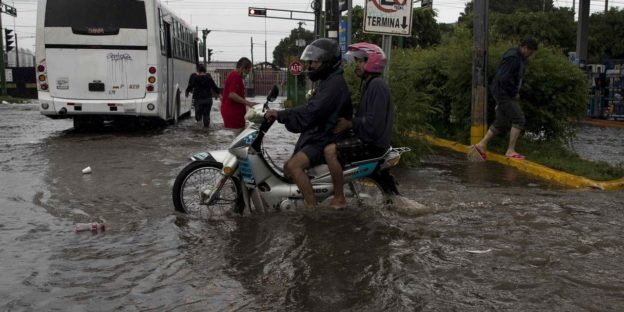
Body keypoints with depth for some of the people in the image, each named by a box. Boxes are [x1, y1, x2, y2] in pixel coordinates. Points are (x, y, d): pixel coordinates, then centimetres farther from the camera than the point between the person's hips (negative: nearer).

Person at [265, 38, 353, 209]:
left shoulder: (335, 83, -17)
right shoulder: (327, 81, 19)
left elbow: (312, 111, -28)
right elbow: (310, 108, 19)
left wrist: (281, 115, -27)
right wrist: (281, 115, 10)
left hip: (325, 140, -11)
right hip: (317, 136, 11)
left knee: (293, 166, -28)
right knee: (288, 169, 9)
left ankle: (313, 208, -28)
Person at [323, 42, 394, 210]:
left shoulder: (377, 85, -17)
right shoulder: (371, 84, 17)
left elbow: (374, 122, -25)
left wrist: (349, 124, -18)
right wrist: (347, 122, 10)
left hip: (373, 143, -11)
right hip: (366, 137, 11)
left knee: (330, 150, -23)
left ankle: (339, 199, -16)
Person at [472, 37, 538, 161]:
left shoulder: (520, 58, 13)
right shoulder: (512, 57, -19)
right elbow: (503, 78, -27)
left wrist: (515, 92, 12)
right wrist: (514, 93, -16)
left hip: (508, 93, 10)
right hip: (503, 92, -10)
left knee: (502, 122, 12)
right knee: (518, 119, -9)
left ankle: (481, 145, 17)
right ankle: (510, 151, -4)